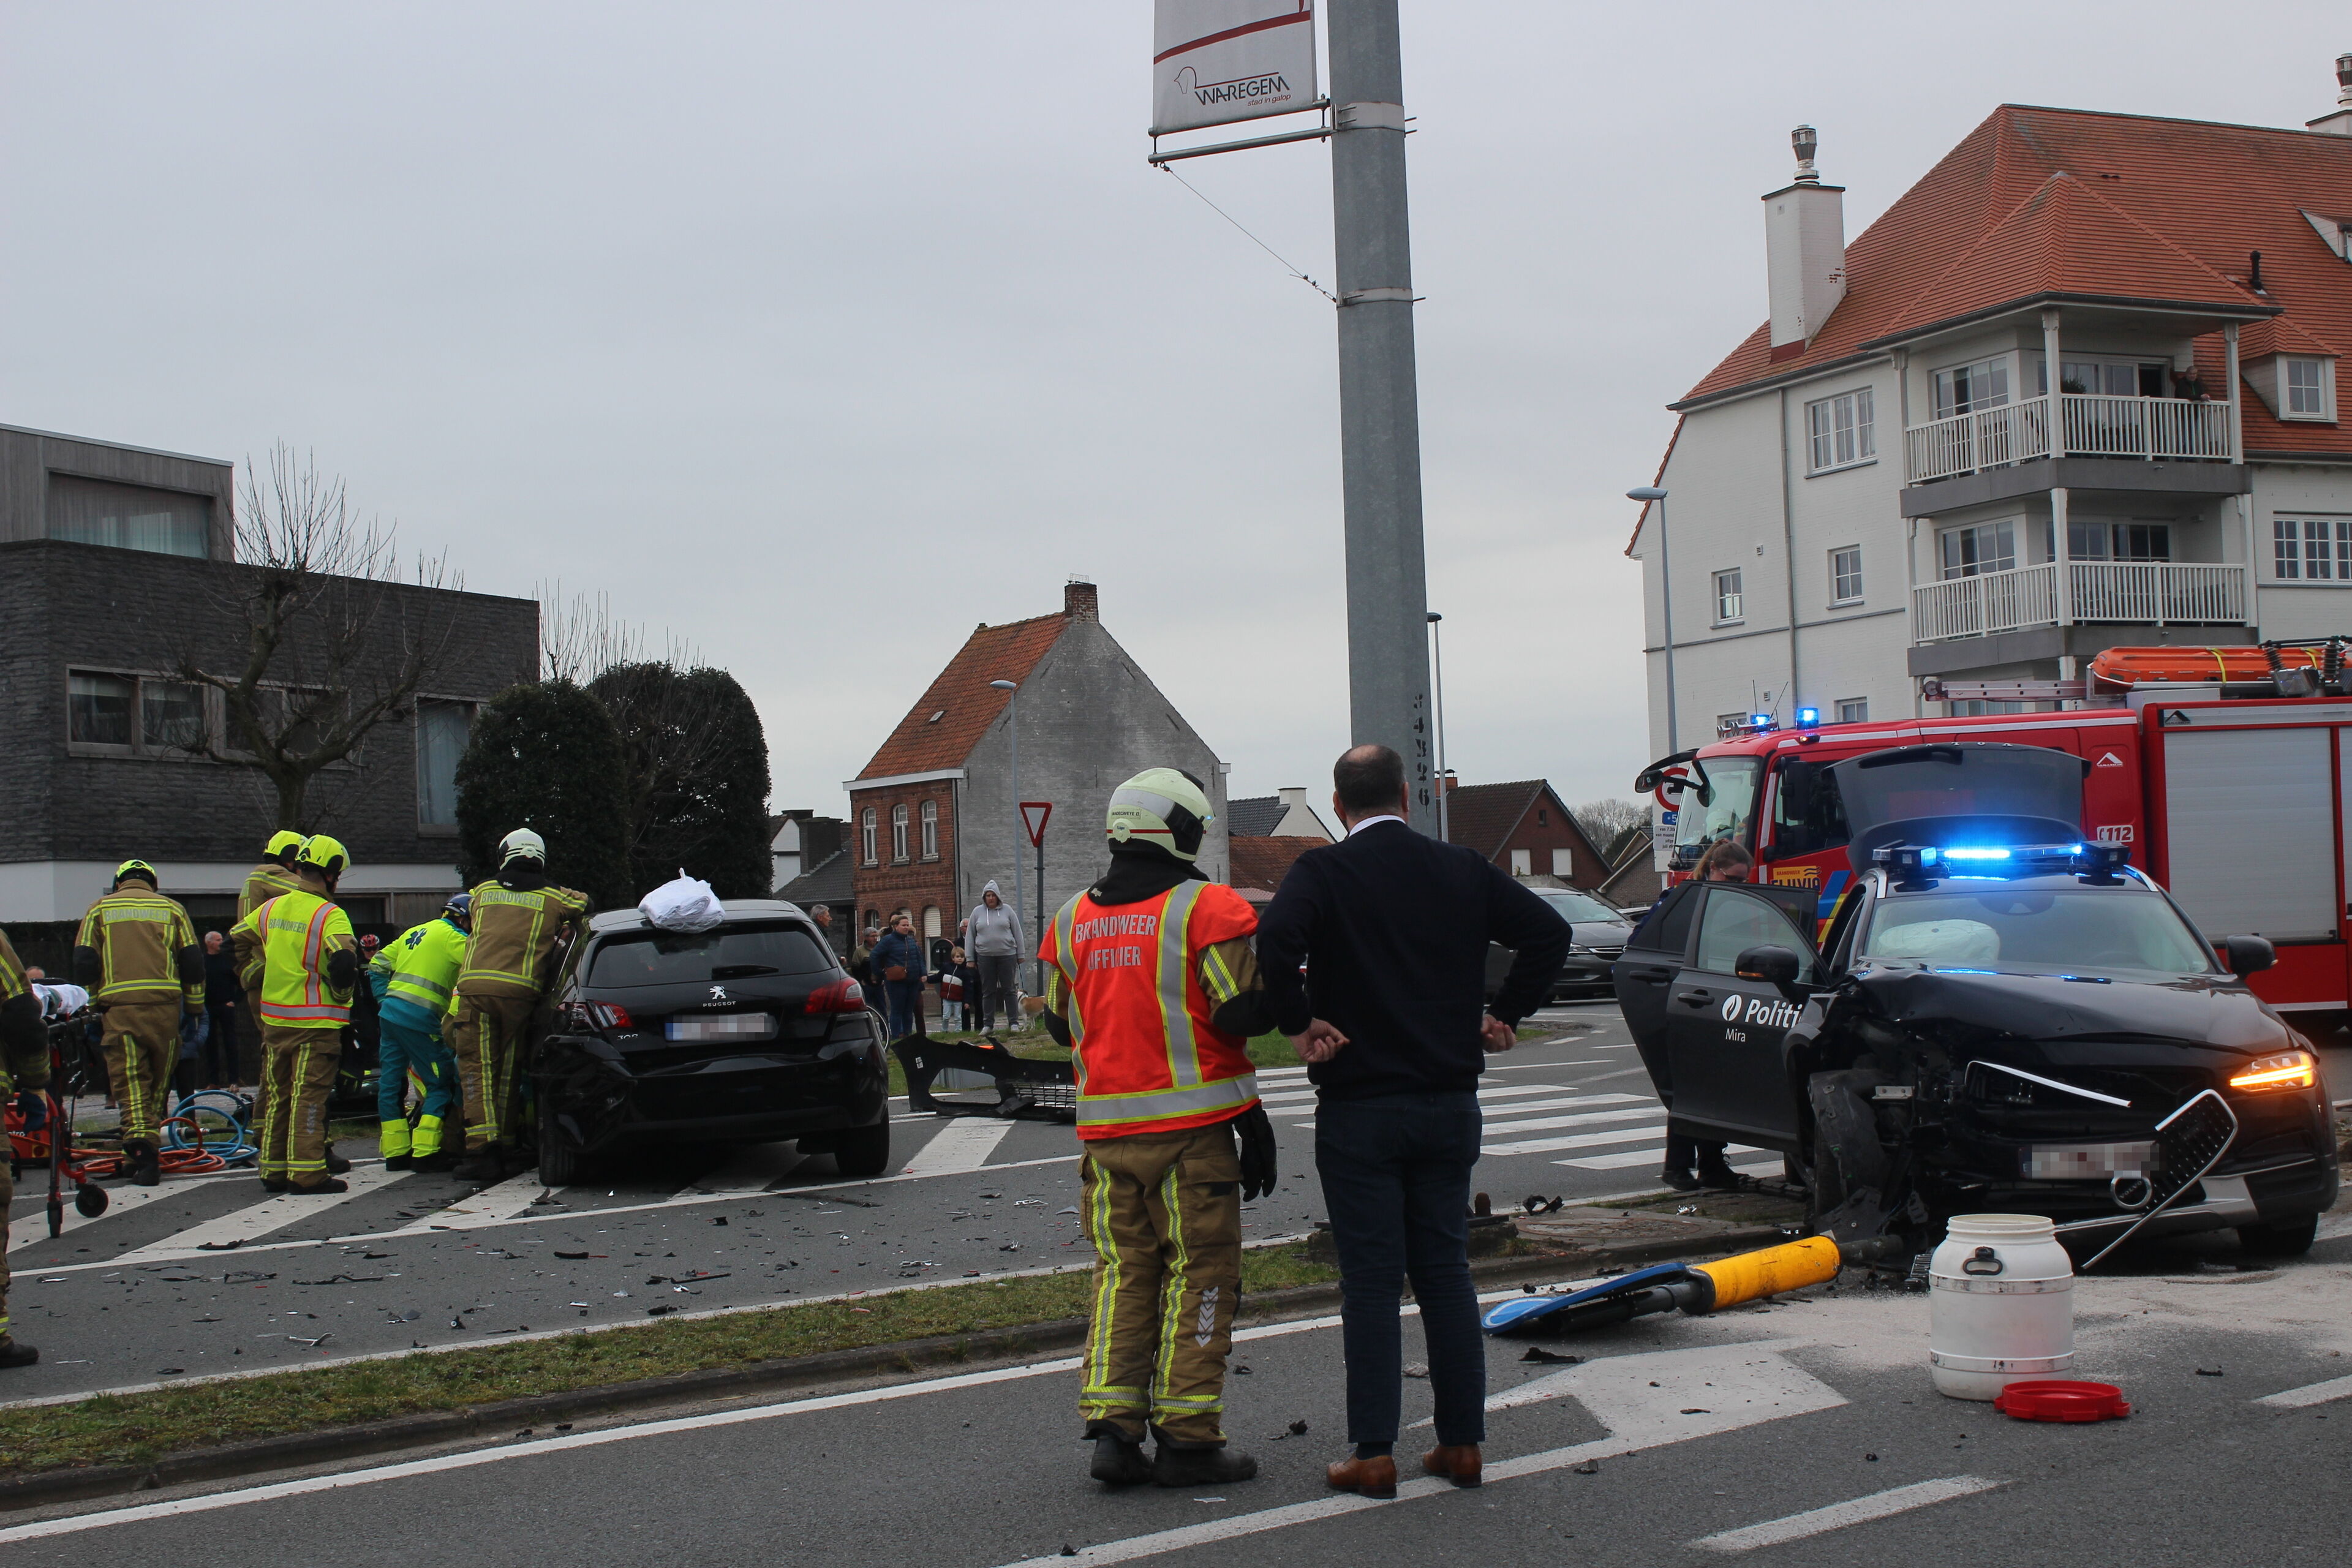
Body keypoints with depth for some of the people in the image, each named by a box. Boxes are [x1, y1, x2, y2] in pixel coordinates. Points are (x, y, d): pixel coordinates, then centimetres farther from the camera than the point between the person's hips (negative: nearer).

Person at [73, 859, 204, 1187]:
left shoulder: (100, 909, 13)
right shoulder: (171, 908, 14)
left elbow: (84, 964, 6)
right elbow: (192, 963, 8)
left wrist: (93, 1008, 15)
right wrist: (195, 1009, 14)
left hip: (119, 1007, -1)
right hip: (165, 1006, 1)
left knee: (130, 1084, -3)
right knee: (159, 1082, 12)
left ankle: (139, 1137, -26)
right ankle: (149, 1152, 15)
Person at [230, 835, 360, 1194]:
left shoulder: (272, 908, 8)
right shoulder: (329, 915, -13)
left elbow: (235, 942, 18)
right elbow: (343, 960, -27)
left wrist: (254, 979, 23)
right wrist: (342, 994, -10)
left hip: (273, 1016, 6)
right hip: (315, 1021, -6)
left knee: (277, 1094, 14)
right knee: (309, 1095, -4)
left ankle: (273, 1171, 19)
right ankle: (307, 1173, -5)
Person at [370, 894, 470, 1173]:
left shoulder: (414, 933, 22)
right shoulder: (453, 938, -2)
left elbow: (377, 967, 22)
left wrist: (386, 1001, 19)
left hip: (390, 1014, 8)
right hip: (419, 1019, -8)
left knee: (390, 1082, 10)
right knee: (441, 1084, -1)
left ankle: (395, 1152, 14)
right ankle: (425, 1152, -6)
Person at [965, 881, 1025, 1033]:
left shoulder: (1007, 910, 3)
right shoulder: (977, 912, 6)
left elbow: (1017, 933, 6)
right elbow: (970, 936, 9)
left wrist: (1020, 955, 3)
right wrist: (970, 959, 5)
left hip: (1007, 955, -1)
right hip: (985, 956, 1)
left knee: (1008, 990, 0)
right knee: (988, 992, 6)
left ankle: (1014, 1022, 4)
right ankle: (988, 1024, 11)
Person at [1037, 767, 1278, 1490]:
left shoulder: (1072, 921, 10)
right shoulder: (1207, 908, -8)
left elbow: (1061, 1023, 16)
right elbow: (1243, 1011, -13)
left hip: (1105, 1126, 5)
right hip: (1191, 1124, -5)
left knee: (1123, 1274, 12)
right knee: (1198, 1274, 2)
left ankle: (1113, 1427, 5)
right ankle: (1187, 1439, 3)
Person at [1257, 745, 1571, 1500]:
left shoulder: (1323, 871, -8)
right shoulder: (1464, 870, 5)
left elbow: (1274, 940, -27)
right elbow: (1549, 932, 2)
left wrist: (1298, 1023, -15)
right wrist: (1504, 1014, 6)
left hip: (1358, 1107, -4)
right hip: (1450, 1103, 4)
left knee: (1371, 1281, 1)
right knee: (1446, 1270, 11)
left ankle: (1373, 1453, 4)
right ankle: (1462, 1443, 15)